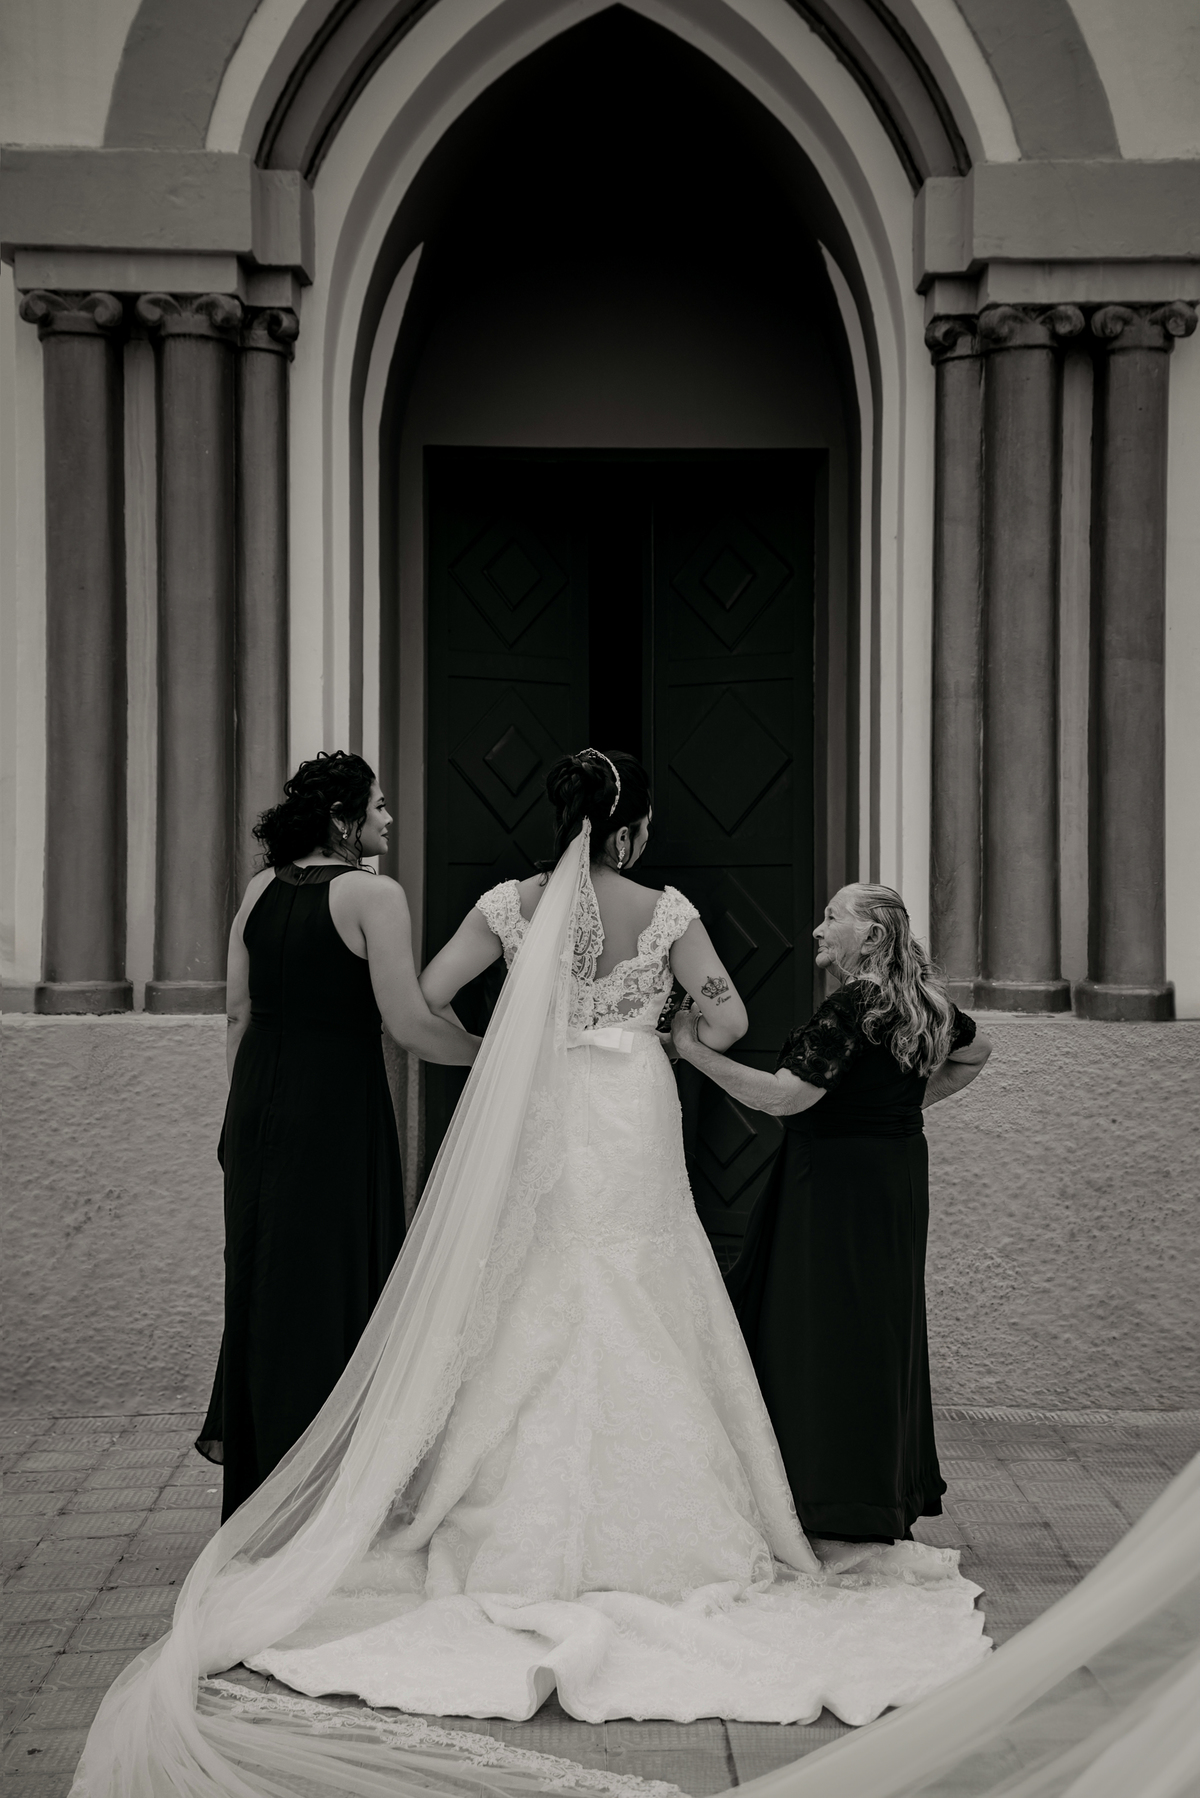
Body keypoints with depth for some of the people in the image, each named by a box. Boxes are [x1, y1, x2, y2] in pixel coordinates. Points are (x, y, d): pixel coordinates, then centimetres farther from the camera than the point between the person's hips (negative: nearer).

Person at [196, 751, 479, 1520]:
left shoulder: (261, 890, 6)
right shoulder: (375, 895, -13)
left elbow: (239, 1013, 11)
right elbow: (408, 1022, -17)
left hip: (258, 1108, 6)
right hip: (340, 1106, -6)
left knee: (264, 1278, 19)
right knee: (335, 1284, 4)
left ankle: (246, 1441, 30)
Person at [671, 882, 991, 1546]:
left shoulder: (853, 1006, -18)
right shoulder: (921, 1003, 9)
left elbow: (784, 1097, -22)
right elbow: (976, 1051, 28)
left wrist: (694, 1049, -17)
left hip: (840, 1185, -9)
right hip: (898, 1174, 9)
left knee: (828, 1333, -3)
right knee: (882, 1332, 14)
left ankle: (845, 1511, 1)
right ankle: (894, 1501, 20)